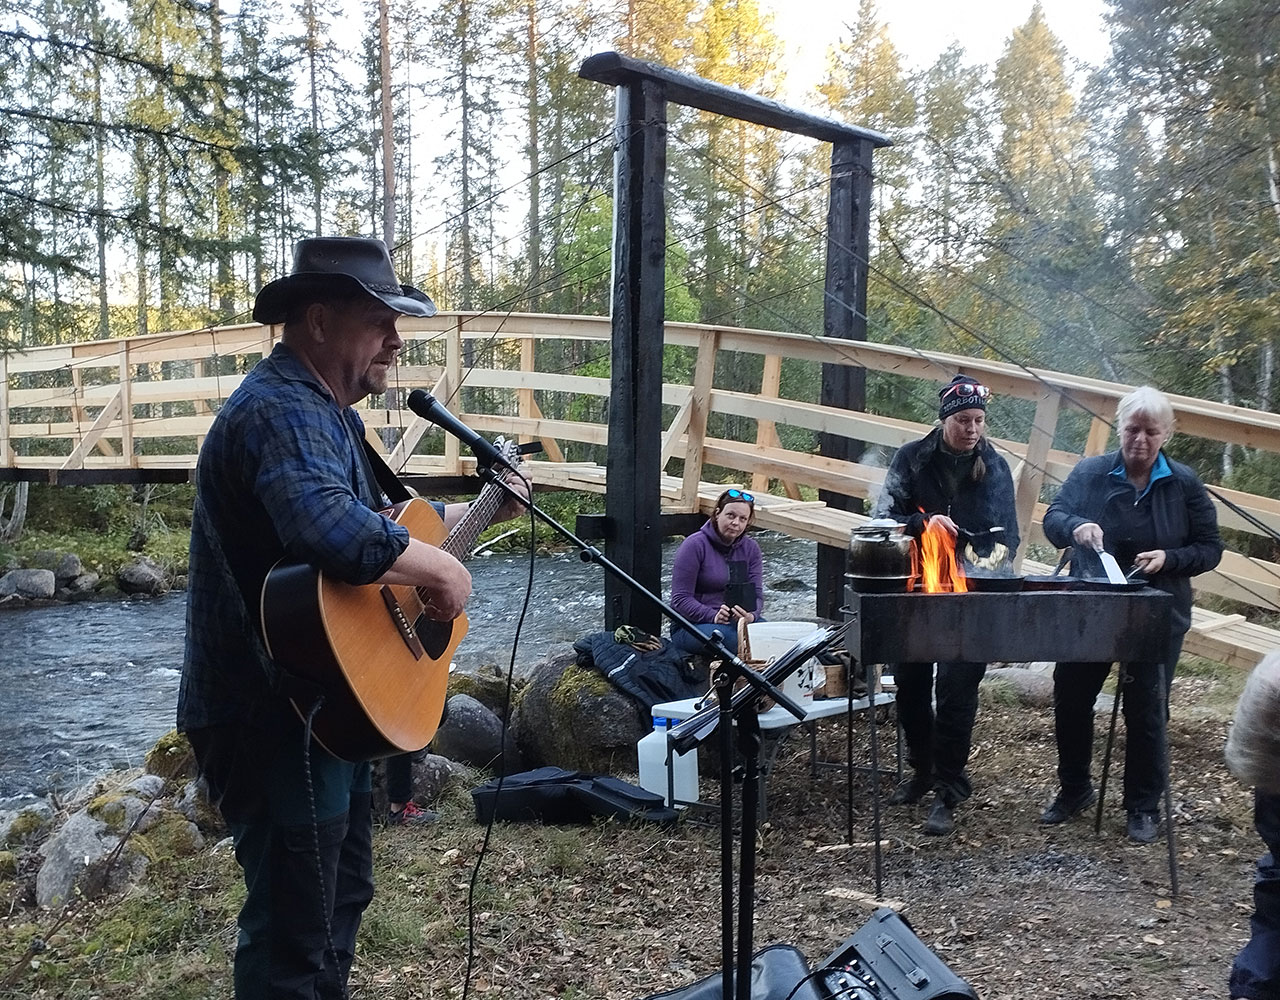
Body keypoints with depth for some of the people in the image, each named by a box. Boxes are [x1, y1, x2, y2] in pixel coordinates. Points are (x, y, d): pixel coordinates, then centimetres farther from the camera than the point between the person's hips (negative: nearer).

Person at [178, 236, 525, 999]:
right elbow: (335, 531, -42)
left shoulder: (326, 410, 13)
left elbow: (377, 517, 26)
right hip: (273, 716, -11)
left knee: (343, 894, 26)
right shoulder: (279, 410, -23)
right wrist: (442, 568, -27)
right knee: (296, 931, 4)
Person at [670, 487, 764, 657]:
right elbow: (681, 599, -11)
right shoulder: (694, 545, -7)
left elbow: (756, 594, 2)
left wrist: (751, 615, -22)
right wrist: (713, 616, -26)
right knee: (721, 634, -39)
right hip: (692, 624, -4)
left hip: (738, 622, 4)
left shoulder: (750, 548, 9)